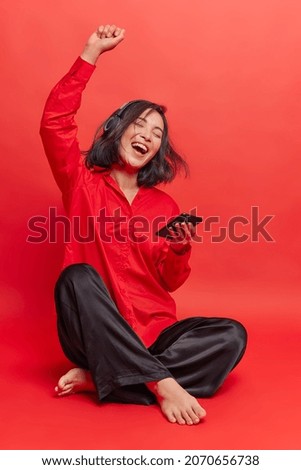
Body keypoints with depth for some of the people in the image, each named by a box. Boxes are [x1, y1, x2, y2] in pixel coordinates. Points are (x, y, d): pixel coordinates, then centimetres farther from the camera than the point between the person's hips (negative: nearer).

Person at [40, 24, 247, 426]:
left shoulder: (165, 205, 8)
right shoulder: (83, 183, 5)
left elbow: (169, 283, 7)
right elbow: (55, 122, -11)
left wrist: (180, 250, -14)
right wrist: (91, 54, -12)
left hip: (153, 334, 3)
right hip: (95, 333, -2)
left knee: (231, 336, -20)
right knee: (77, 276, -32)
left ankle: (99, 378, -21)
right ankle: (163, 386, -30)